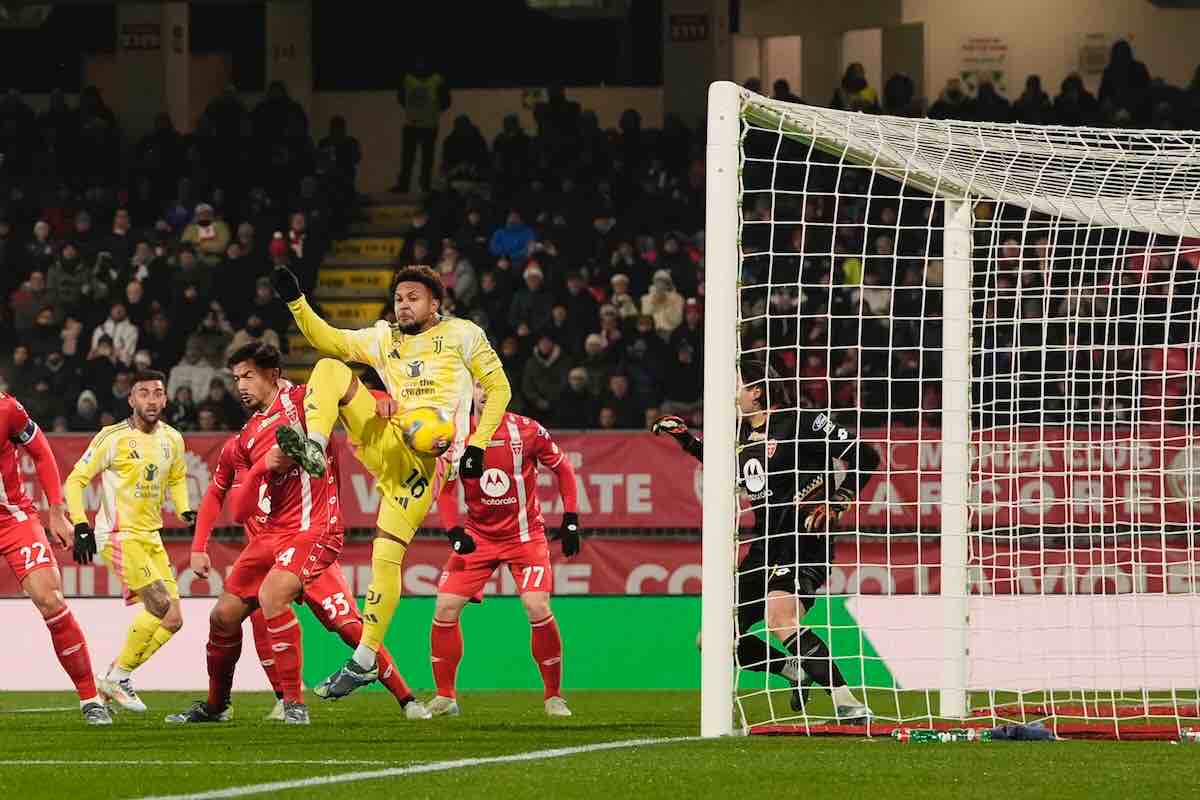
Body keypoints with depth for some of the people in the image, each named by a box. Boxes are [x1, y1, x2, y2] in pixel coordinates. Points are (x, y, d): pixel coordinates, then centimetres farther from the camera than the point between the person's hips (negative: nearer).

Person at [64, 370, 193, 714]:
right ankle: (118, 676, -4)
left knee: (172, 620, 3)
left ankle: (116, 678, 13)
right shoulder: (113, 438, -11)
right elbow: (75, 480, -7)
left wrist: (184, 510, 8)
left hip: (151, 537, 7)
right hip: (120, 535, -7)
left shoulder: (172, 439, 7)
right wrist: (80, 526, -16)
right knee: (162, 606, -19)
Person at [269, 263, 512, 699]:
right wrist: (295, 301, -2)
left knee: (387, 554, -14)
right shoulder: (384, 339, 21)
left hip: (426, 454, -5)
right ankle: (313, 450, -33)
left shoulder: (462, 335, 9)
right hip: (384, 440, 5)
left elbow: (498, 388, 9)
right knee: (331, 369, -10)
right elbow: (328, 340, 13)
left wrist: (478, 445, -2)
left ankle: (365, 661, -10)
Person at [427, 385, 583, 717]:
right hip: (478, 534, 3)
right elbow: (445, 488, 5)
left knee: (538, 609, -18)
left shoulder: (526, 431, -12)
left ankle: (553, 696, -1)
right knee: (445, 607, -9)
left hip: (525, 534, -2)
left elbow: (562, 468, 2)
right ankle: (445, 697, 5)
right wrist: (454, 531, -9)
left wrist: (570, 521, -2)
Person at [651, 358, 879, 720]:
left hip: (803, 542, -9)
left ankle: (848, 704, -38)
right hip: (764, 550, 9)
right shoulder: (744, 434, 15)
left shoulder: (800, 422, -9)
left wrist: (836, 502, -18)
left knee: (778, 616, -37)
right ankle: (797, 672, 24)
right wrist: (686, 440, 29)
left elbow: (866, 457, -10)